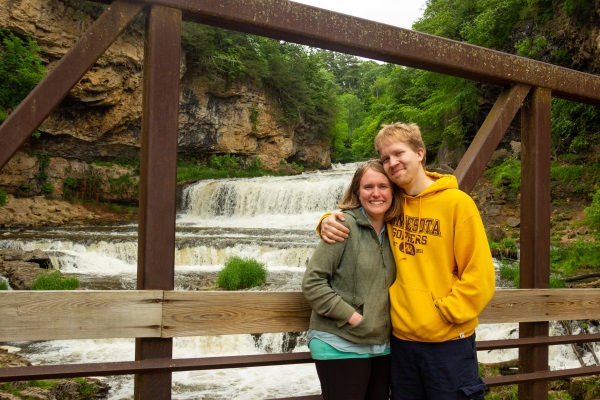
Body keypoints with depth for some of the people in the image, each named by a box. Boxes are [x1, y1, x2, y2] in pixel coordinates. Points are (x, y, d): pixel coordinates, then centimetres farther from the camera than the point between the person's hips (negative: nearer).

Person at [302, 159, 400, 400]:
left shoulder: (392, 231, 8)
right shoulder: (345, 225, -11)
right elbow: (312, 283, -13)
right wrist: (352, 316, -15)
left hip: (382, 345, 6)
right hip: (340, 346, -6)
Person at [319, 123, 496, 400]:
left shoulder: (456, 202, -9)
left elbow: (479, 276, -10)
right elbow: (352, 219, 20)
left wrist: (445, 313, -15)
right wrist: (330, 222, -3)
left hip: (448, 342, -4)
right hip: (401, 339, 5)